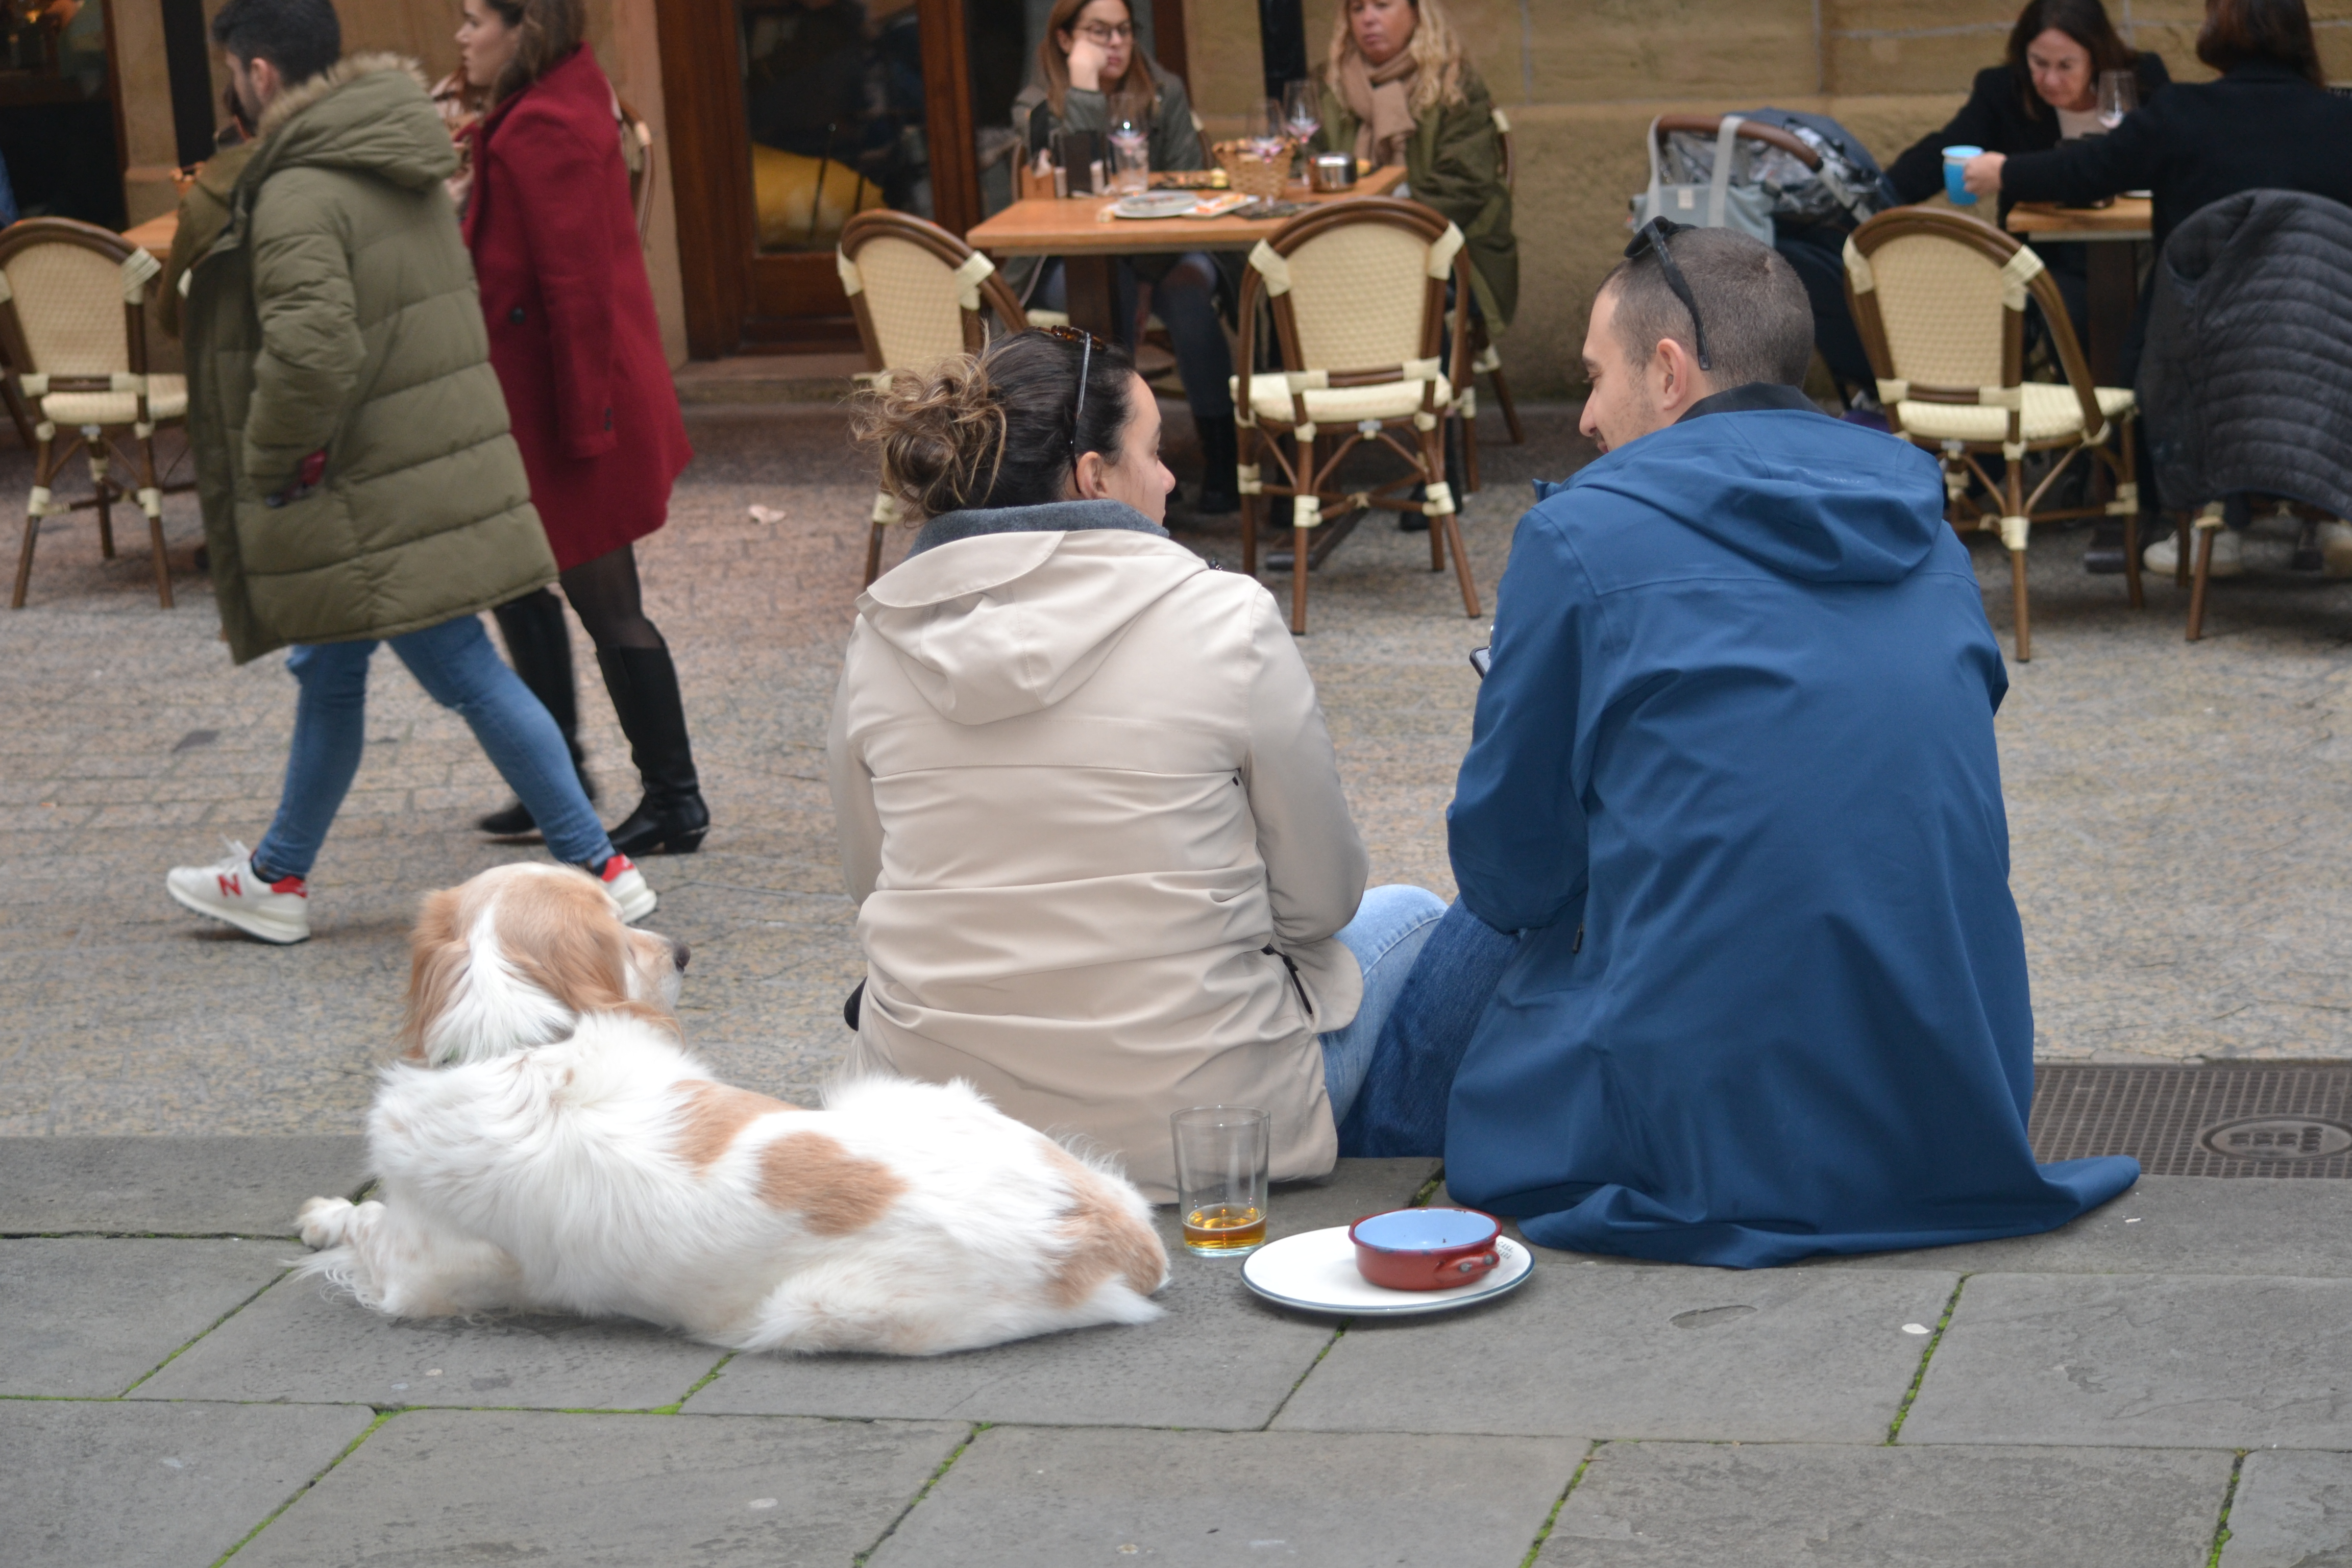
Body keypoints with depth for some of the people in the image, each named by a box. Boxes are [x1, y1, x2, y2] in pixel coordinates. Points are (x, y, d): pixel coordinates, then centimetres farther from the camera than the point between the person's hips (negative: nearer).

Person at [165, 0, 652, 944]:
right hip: (432, 463, 9)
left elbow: (313, 353, -31)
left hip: (375, 499, -9)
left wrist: (272, 463, -14)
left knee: (468, 677, -3)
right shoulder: (400, 170, 9)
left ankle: (601, 872, 1)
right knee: (329, 670, 19)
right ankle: (278, 877, 32)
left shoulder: (300, 196, -21)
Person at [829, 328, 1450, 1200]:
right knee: (1411, 920, 26)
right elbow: (1319, 901, -3)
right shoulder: (1225, 622, -13)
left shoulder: (882, 636, -1)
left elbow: (872, 886, 10)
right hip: (1180, 1119, -5)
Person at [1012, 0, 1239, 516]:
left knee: (1187, 290, -31)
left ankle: (1223, 461, -31)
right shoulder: (1037, 106, -1)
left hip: (1162, 251, 2)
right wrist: (1085, 90, -18)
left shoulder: (1164, 91, 8)